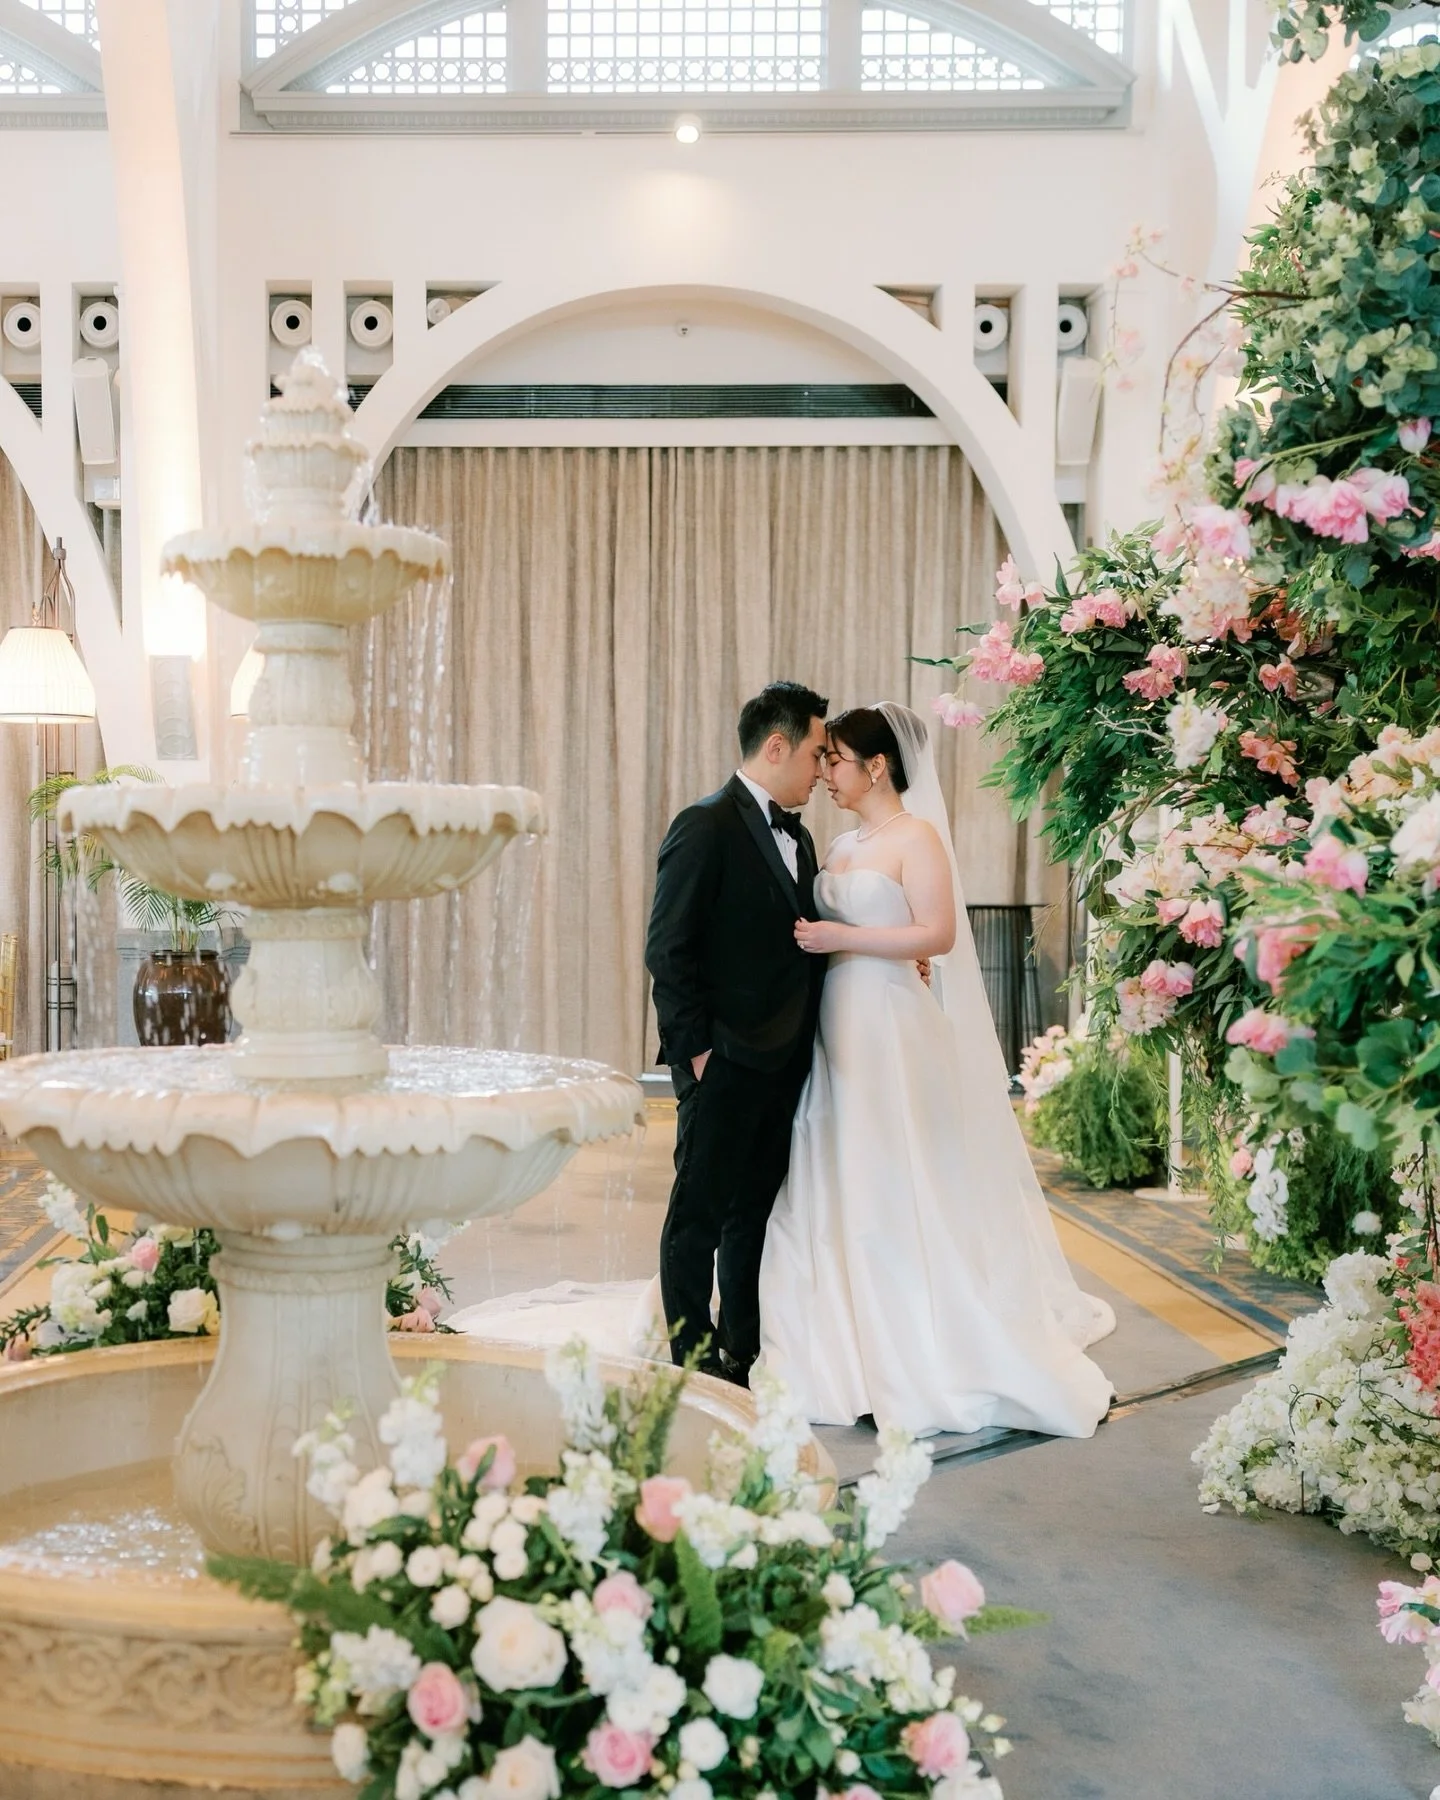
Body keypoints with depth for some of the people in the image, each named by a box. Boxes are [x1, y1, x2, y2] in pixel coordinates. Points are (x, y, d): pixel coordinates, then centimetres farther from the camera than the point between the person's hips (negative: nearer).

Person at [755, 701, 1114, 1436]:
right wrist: (807, 938, 4)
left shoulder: (917, 837, -7)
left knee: (899, 1192, -4)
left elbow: (937, 934, -16)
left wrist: (842, 938, -17)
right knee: (840, 1190, 8)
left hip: (895, 1033, -8)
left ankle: (919, 1360, 5)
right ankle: (854, 1346, 16)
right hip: (839, 1029, 8)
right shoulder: (841, 847, 15)